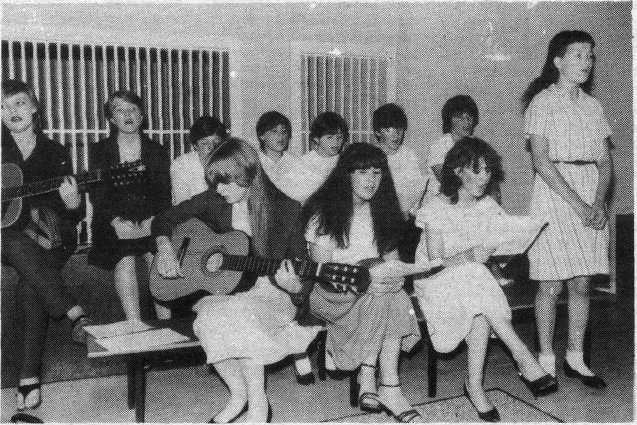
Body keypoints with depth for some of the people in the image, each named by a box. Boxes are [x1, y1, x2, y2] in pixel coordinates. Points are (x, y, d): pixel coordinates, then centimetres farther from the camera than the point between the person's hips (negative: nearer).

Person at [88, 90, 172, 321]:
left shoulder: (156, 152, 12)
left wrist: (152, 220, -14)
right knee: (125, 261, -27)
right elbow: (97, 194, 1)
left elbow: (164, 194, 5)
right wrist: (116, 221, -16)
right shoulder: (100, 151, 9)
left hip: (150, 222, 1)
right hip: (115, 224, 0)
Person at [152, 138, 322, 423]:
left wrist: (292, 285, -26)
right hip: (220, 287, 3)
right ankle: (238, 394, -6)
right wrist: (165, 247, -8)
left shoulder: (286, 209, -7)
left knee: (240, 316, -36)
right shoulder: (213, 201, 2)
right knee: (212, 318, -31)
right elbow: (164, 219, 12)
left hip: (268, 292, -3)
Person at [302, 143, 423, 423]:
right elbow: (321, 268, -11)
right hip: (332, 293, -5)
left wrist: (392, 273, -13)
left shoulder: (382, 211, 12)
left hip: (377, 287, 5)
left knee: (398, 300, -27)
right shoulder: (324, 211, -7)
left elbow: (392, 257, 11)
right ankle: (389, 387, -23)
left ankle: (368, 379, -23)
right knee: (382, 301, -31)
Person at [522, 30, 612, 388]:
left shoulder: (593, 105, 14)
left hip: (592, 199, 5)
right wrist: (577, 204, -16)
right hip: (554, 195, -5)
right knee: (552, 286, -1)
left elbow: (605, 161, 10)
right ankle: (546, 362, 12)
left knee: (582, 284, 7)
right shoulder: (543, 102, -2)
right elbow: (541, 161, -11)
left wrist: (599, 202, -7)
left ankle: (576, 359, 20)